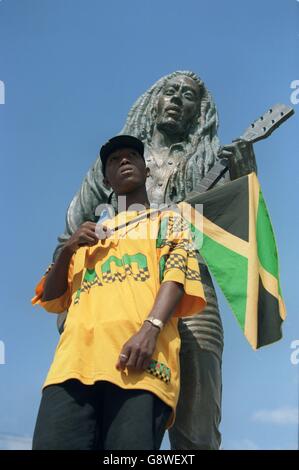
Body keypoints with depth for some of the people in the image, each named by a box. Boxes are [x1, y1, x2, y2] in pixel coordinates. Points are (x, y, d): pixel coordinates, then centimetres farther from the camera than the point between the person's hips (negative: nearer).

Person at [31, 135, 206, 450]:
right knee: (53, 443, -18)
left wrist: (150, 328, -15)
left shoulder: (168, 220, 25)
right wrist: (68, 250, 9)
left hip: (139, 356, -2)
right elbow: (51, 299, 28)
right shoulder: (91, 233, 35)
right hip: (76, 357, 3)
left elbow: (176, 274, 5)